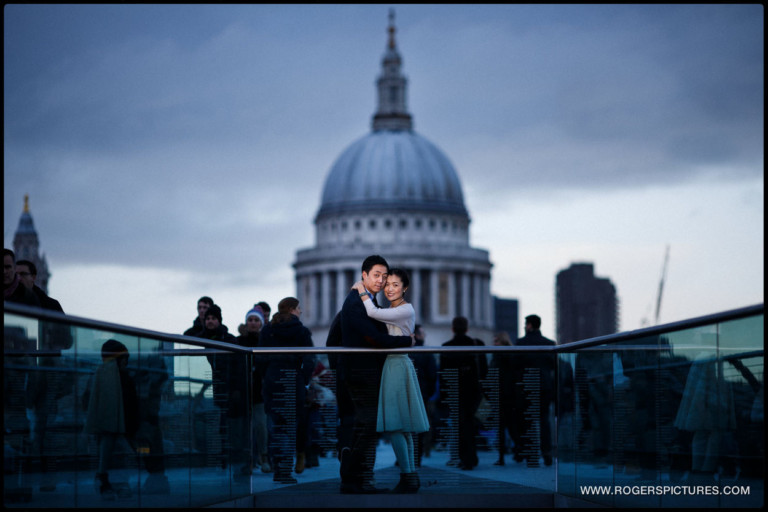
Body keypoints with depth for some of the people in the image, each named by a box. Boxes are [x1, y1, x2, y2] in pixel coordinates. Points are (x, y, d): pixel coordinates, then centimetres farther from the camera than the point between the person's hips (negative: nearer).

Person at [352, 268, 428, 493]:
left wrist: (362, 291, -9)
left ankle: (408, 478, -10)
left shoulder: (406, 310, -13)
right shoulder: (391, 311, 16)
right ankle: (410, 476, 14)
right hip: (391, 365, 9)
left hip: (398, 367, -9)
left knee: (394, 426, -12)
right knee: (402, 428, 10)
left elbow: (373, 313, -21)